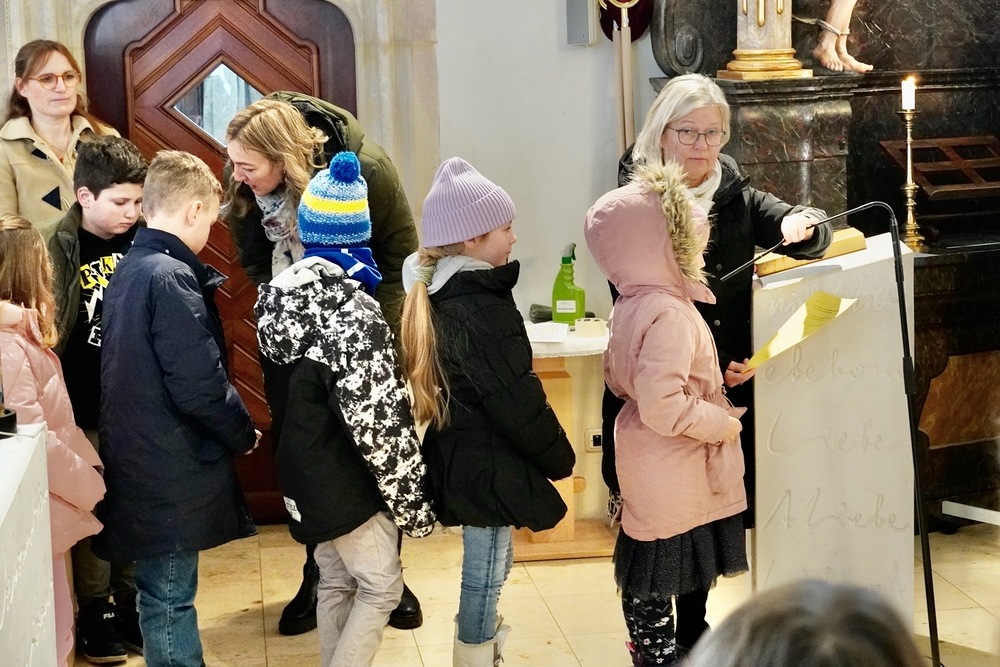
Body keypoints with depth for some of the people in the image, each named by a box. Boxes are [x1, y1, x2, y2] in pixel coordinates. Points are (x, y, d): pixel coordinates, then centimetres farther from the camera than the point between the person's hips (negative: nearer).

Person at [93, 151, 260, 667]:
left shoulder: (129, 269, 10)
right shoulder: (170, 277, -19)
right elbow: (199, 386, -22)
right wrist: (242, 435, -5)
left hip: (137, 463, 9)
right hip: (170, 474, -9)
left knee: (164, 595, 16)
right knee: (169, 600, 0)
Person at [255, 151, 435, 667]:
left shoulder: (284, 290, 1)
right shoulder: (352, 310, -23)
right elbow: (379, 418, -23)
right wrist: (413, 499, -16)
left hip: (305, 470, 8)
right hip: (347, 480, -8)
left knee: (336, 582, 18)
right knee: (382, 585, 5)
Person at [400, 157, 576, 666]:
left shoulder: (439, 295, 4)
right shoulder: (484, 309, -24)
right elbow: (517, 402, -22)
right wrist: (561, 458, -8)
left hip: (459, 456, 10)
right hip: (487, 465, -10)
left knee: (487, 566, 23)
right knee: (486, 571, 5)